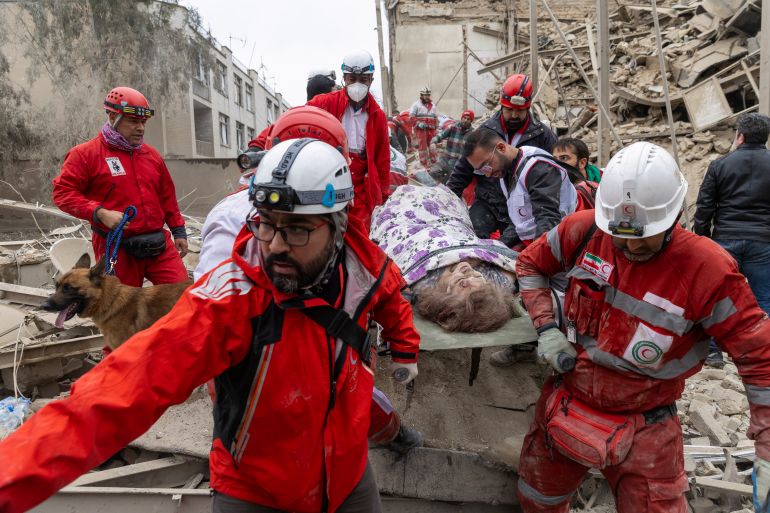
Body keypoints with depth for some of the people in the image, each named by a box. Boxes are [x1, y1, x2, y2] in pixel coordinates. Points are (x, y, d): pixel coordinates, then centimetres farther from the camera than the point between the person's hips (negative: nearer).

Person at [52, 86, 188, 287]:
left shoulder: (151, 154, 14)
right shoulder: (85, 154, -1)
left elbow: (167, 196, 20)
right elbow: (63, 192, -5)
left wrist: (178, 231, 17)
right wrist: (100, 213, -18)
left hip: (160, 244, 4)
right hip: (117, 249, -4)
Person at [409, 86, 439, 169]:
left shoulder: (433, 106, 18)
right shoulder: (416, 105, 1)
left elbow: (436, 118, 24)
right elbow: (411, 117, -5)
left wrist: (436, 128, 17)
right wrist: (418, 123, -18)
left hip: (431, 129, 5)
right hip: (420, 130, -5)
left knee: (433, 146, 5)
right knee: (422, 146, -4)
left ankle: (434, 163, 14)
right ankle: (424, 165, 0)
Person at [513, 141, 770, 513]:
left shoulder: (706, 269, -22)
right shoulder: (584, 231, -15)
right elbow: (530, 264, 3)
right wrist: (546, 328, -10)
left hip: (643, 429, -3)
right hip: (566, 400, 3)